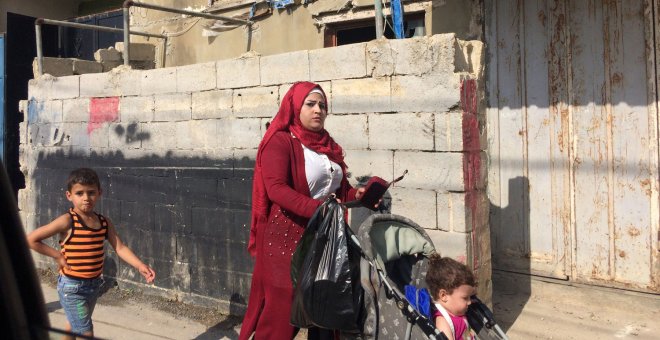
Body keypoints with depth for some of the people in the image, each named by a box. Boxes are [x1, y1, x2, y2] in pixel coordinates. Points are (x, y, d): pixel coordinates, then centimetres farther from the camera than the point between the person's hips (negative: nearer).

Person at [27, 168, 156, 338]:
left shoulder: (104, 222, -1)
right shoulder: (67, 221, -17)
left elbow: (120, 248, -8)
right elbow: (31, 239, -16)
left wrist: (140, 266, -22)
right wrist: (57, 255, -14)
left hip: (93, 285, 6)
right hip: (72, 287, -6)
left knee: (74, 326, 26)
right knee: (86, 334, -6)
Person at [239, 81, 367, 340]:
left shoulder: (327, 145, 14)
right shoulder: (279, 142, -8)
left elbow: (337, 187, 18)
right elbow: (276, 189, -20)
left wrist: (355, 194, -3)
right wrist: (317, 208, -30)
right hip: (285, 236, -6)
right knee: (283, 305, -2)